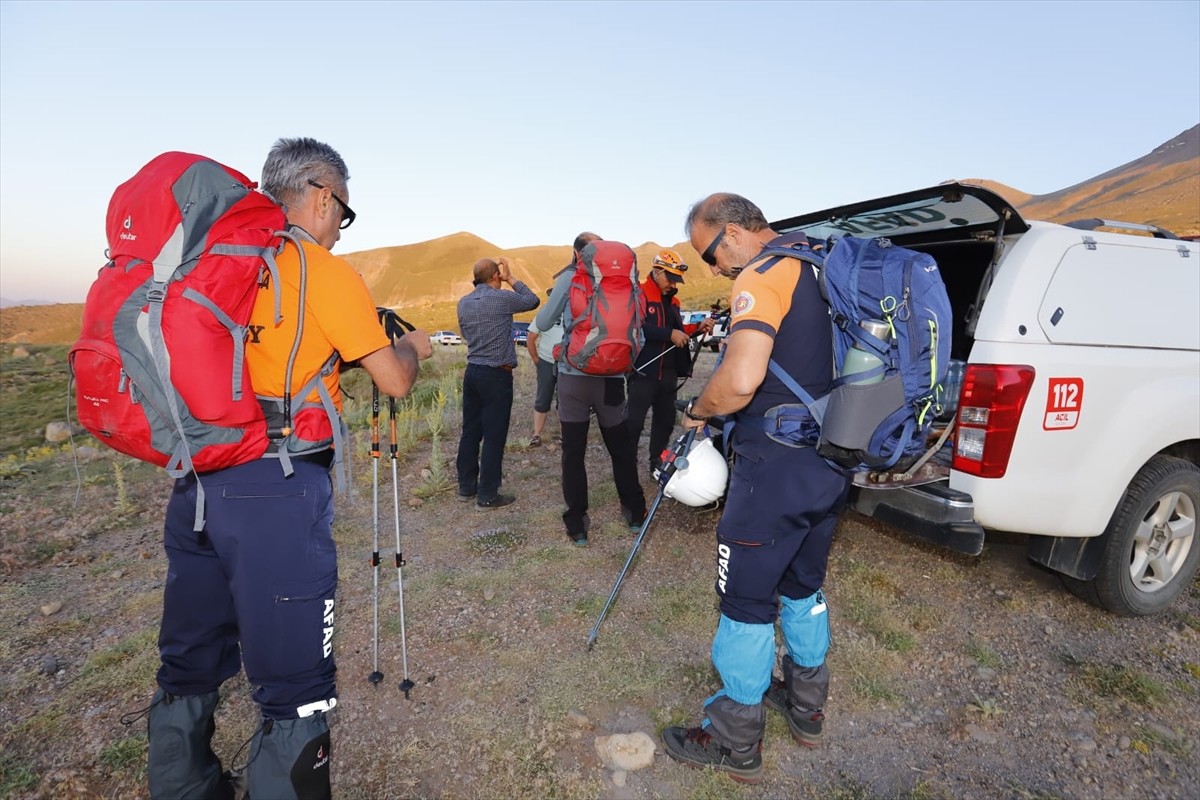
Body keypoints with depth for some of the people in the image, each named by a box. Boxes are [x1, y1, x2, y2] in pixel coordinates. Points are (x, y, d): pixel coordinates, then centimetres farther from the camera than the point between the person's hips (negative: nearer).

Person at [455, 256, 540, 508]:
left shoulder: (463, 303, 7)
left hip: (472, 372, 7)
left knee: (470, 432, 13)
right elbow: (533, 301, 3)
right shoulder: (502, 299, -12)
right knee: (494, 436, -2)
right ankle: (487, 495, 3)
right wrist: (511, 279, 7)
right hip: (496, 375, -7)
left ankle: (466, 487, 22)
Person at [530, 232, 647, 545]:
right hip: (611, 377, 2)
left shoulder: (569, 278, -1)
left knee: (573, 452, 6)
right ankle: (635, 513, 26)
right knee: (621, 448, 16)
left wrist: (534, 327, 21)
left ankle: (577, 525, 10)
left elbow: (543, 324, 0)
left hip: (574, 376, -2)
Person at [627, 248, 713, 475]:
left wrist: (698, 329, 4)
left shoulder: (671, 300, 17)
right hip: (644, 372, -8)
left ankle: (658, 464, 30)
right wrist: (670, 334, -27)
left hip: (668, 373, 9)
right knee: (634, 422, -3)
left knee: (666, 420, 16)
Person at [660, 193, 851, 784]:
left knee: (746, 603, 6)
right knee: (803, 586, 24)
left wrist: (697, 410, -12)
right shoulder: (815, 268, 12)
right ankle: (806, 706, 42)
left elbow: (740, 380, -33)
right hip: (830, 463, 9)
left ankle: (736, 744, 23)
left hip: (777, 471, -9)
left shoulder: (761, 276, -17)